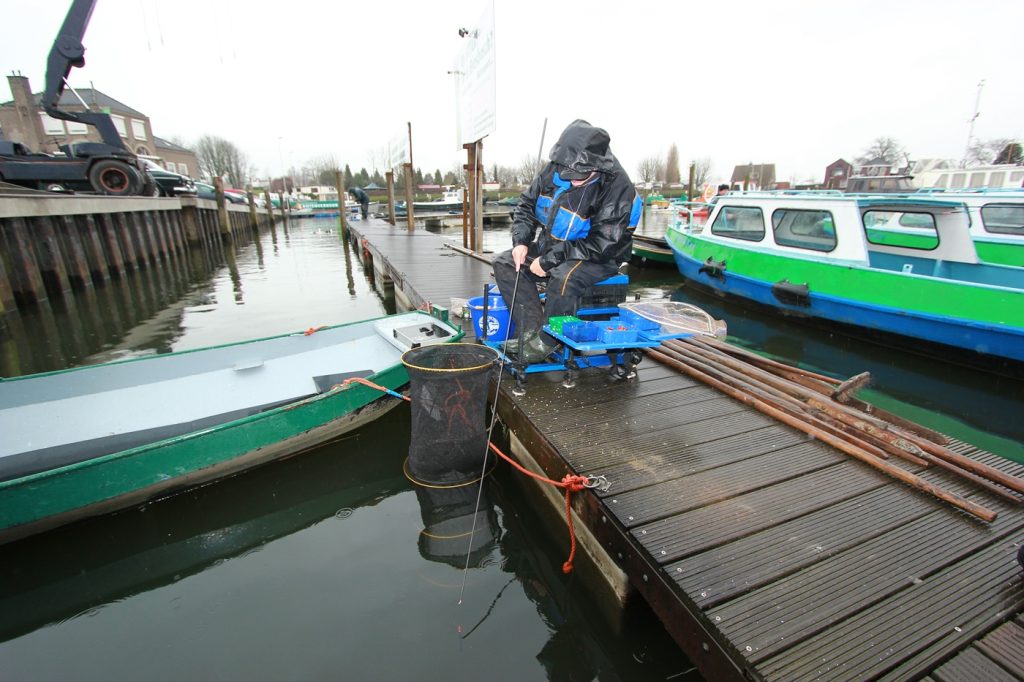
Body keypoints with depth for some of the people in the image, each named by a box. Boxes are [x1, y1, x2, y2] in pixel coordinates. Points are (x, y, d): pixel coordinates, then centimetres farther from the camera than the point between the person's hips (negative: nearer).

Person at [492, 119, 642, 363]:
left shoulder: (617, 188, -22)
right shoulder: (554, 169, -3)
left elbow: (601, 245, -25)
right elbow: (526, 204, 10)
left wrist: (549, 260, -25)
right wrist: (521, 241, -8)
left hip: (600, 258, -7)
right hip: (552, 245, 7)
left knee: (564, 277, -39)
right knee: (504, 263, -5)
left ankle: (546, 342, -16)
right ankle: (531, 331, -11)